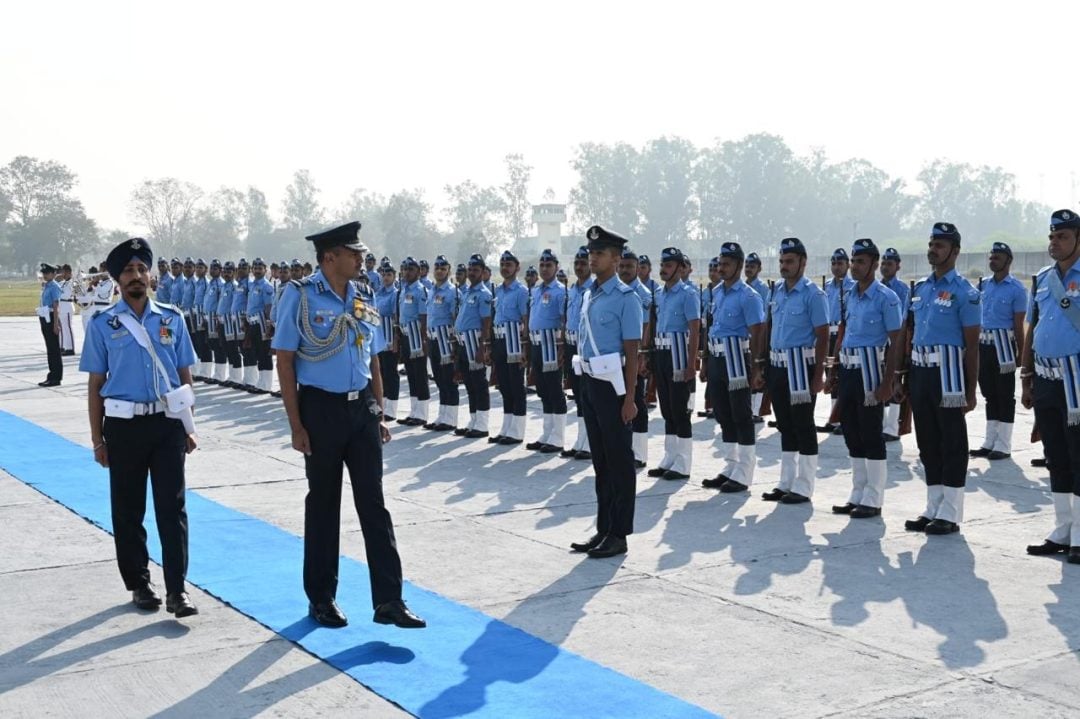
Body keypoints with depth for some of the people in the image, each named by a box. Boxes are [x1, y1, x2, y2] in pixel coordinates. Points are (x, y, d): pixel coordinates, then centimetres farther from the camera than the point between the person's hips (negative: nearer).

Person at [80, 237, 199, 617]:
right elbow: (95, 384, 2)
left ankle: (177, 589, 2)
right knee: (128, 508, 9)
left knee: (172, 506, -1)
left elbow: (184, 375, 9)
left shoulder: (172, 318, 5)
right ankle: (138, 583, 24)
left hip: (168, 423, 1)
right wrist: (98, 439, 0)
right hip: (124, 425, 0)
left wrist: (188, 426, 6)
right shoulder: (103, 325, 0)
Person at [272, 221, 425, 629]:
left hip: (362, 407, 4)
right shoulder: (300, 296, -8)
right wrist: (296, 425, -12)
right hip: (322, 408, -4)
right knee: (323, 504, 8)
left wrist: (379, 415, 10)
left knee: (373, 503, 4)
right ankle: (321, 598, 24)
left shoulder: (365, 298, 7)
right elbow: (285, 361, -9)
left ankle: (388, 600, 8)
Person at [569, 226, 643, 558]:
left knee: (619, 461, 1)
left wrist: (629, 399, -16)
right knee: (600, 459, 14)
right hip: (589, 382, 8)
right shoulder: (589, 295, 11)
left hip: (612, 384, -8)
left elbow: (632, 352, -13)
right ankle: (603, 528, 23)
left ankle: (619, 534, 9)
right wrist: (585, 385, 15)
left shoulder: (625, 298, -11)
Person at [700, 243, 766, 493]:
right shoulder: (716, 292, 12)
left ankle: (743, 475, 6)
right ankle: (730, 469, 24)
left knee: (741, 416, -1)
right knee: (723, 416, 14)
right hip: (717, 358, 8)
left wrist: (756, 368, -18)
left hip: (736, 359, -8)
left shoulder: (748, 296, -12)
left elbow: (756, 334, -14)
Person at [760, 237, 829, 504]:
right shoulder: (776, 291, 10)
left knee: (803, 426, 0)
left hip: (800, 366, -7)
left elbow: (823, 336, -12)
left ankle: (803, 487, 8)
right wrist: (764, 363, 14)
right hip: (777, 365, 7)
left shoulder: (813, 294, -11)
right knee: (785, 426, 13)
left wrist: (818, 375, -16)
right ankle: (786, 483, 23)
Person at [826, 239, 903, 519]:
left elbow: (895, 343, -11)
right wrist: (834, 370, 16)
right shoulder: (849, 296, 12)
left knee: (871, 435, -1)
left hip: (870, 370, -7)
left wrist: (887, 382, -16)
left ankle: (873, 500, 8)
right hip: (848, 370, 7)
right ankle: (858, 495, 23)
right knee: (852, 435, 12)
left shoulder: (886, 298, -9)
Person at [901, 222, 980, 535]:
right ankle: (933, 509, 23)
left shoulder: (964, 292, -7)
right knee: (927, 442, 12)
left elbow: (972, 345, -8)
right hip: (919, 370, 7)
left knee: (952, 443, 1)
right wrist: (904, 377, 13)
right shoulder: (920, 288, 13)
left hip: (947, 371, -7)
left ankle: (950, 514, 8)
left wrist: (970, 391, -11)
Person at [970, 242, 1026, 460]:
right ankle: (990, 442, 21)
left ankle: (1003, 445, 8)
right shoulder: (983, 284, 11)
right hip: (983, 343, 6)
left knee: (1005, 395, 1)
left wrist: (1021, 352, -8)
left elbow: (1018, 324, -8)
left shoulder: (1017, 289, -7)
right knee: (989, 393, 12)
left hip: (1003, 344, -6)